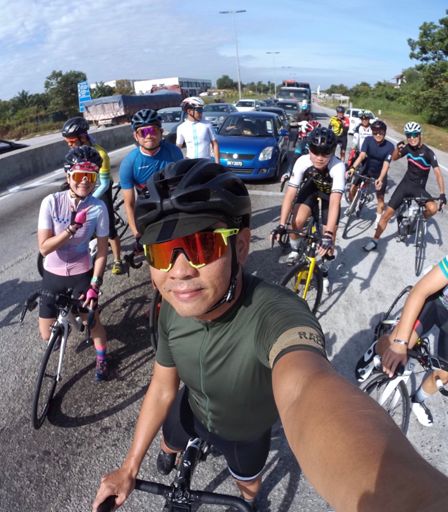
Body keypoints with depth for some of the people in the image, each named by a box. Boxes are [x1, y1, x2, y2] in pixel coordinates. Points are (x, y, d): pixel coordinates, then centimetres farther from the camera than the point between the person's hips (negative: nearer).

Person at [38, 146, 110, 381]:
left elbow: (102, 251, -10)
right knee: (47, 335, 8)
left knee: (93, 323, 4)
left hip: (82, 274, -1)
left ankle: (101, 357, 37)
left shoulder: (98, 208, -17)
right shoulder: (51, 202, -17)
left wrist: (95, 285, -13)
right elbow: (44, 247, -18)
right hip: (53, 275, 1)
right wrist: (71, 229, -31)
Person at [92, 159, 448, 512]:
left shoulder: (276, 314, -47)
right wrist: (129, 468, -3)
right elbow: (162, 389, -11)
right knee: (168, 445, 32)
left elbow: (306, 390, -69)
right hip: (192, 410, 3)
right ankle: (179, 452, 69)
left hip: (245, 430, -3)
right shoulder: (173, 311, -27)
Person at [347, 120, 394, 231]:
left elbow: (386, 164, -29)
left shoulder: (389, 146, -24)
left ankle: (378, 218, 20)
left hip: (380, 173, -2)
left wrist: (380, 179, -44)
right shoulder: (368, 140, -19)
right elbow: (362, 155, -29)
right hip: (367, 169, 2)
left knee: (380, 197, 1)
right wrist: (353, 168, -46)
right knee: (352, 189, -7)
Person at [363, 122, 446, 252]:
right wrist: (398, 148, -11)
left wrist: (442, 194, -29)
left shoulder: (428, 152, -15)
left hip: (419, 188, -3)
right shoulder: (408, 148, -4)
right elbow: (394, 158, 12)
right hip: (405, 184, 3)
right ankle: (374, 241, 4)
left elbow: (438, 172, -20)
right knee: (388, 213, -5)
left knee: (433, 208, -29)